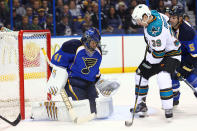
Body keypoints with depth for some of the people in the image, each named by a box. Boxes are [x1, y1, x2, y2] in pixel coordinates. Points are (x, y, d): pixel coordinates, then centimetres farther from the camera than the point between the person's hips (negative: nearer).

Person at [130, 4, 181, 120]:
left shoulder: (155, 29, -34)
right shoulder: (153, 14, -7)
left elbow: (158, 53, -31)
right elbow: (165, 18, 16)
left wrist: (147, 63, -17)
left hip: (171, 54, -10)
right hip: (157, 50, 10)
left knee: (163, 77, -30)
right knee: (141, 73, 10)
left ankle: (168, 109, -23)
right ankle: (141, 104, 21)